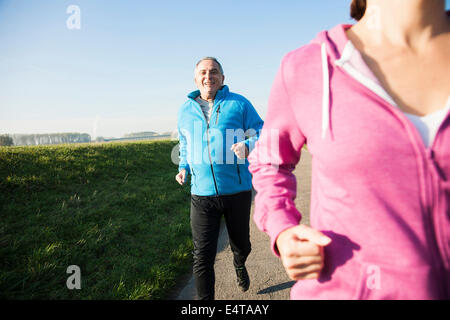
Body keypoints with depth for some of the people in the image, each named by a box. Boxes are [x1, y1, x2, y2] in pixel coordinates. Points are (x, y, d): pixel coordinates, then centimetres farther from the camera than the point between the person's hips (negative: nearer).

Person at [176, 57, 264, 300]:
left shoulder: (239, 104, -1)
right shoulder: (185, 110, 9)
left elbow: (262, 133, -2)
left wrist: (248, 145, -24)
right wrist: (183, 168, 5)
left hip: (238, 191, 0)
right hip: (202, 194, 1)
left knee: (241, 245, 20)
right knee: (202, 257, -2)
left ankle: (239, 265, 55)